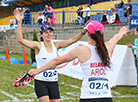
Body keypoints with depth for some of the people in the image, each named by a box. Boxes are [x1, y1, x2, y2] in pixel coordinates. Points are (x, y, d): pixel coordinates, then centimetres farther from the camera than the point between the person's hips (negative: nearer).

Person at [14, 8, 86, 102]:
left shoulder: (56, 45, 4)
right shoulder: (38, 46, -7)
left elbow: (73, 40, -1)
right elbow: (20, 40, -18)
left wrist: (83, 32, -17)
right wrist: (19, 23, -27)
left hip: (54, 82, 4)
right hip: (41, 82, -4)